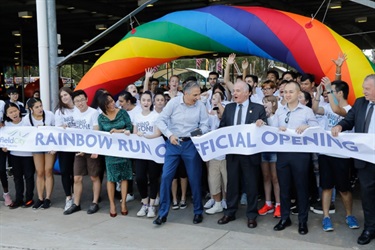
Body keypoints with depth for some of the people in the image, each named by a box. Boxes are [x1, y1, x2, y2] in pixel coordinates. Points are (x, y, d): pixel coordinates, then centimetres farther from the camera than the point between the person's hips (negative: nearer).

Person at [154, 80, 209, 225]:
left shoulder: (200, 106, -4)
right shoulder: (173, 102, -6)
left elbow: (205, 125, 1)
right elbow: (161, 120, -4)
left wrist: (200, 131, -21)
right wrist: (170, 135, -15)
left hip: (191, 144, 0)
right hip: (173, 143, 0)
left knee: (194, 178, 5)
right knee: (166, 177, -3)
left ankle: (198, 212, 23)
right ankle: (163, 213, 8)